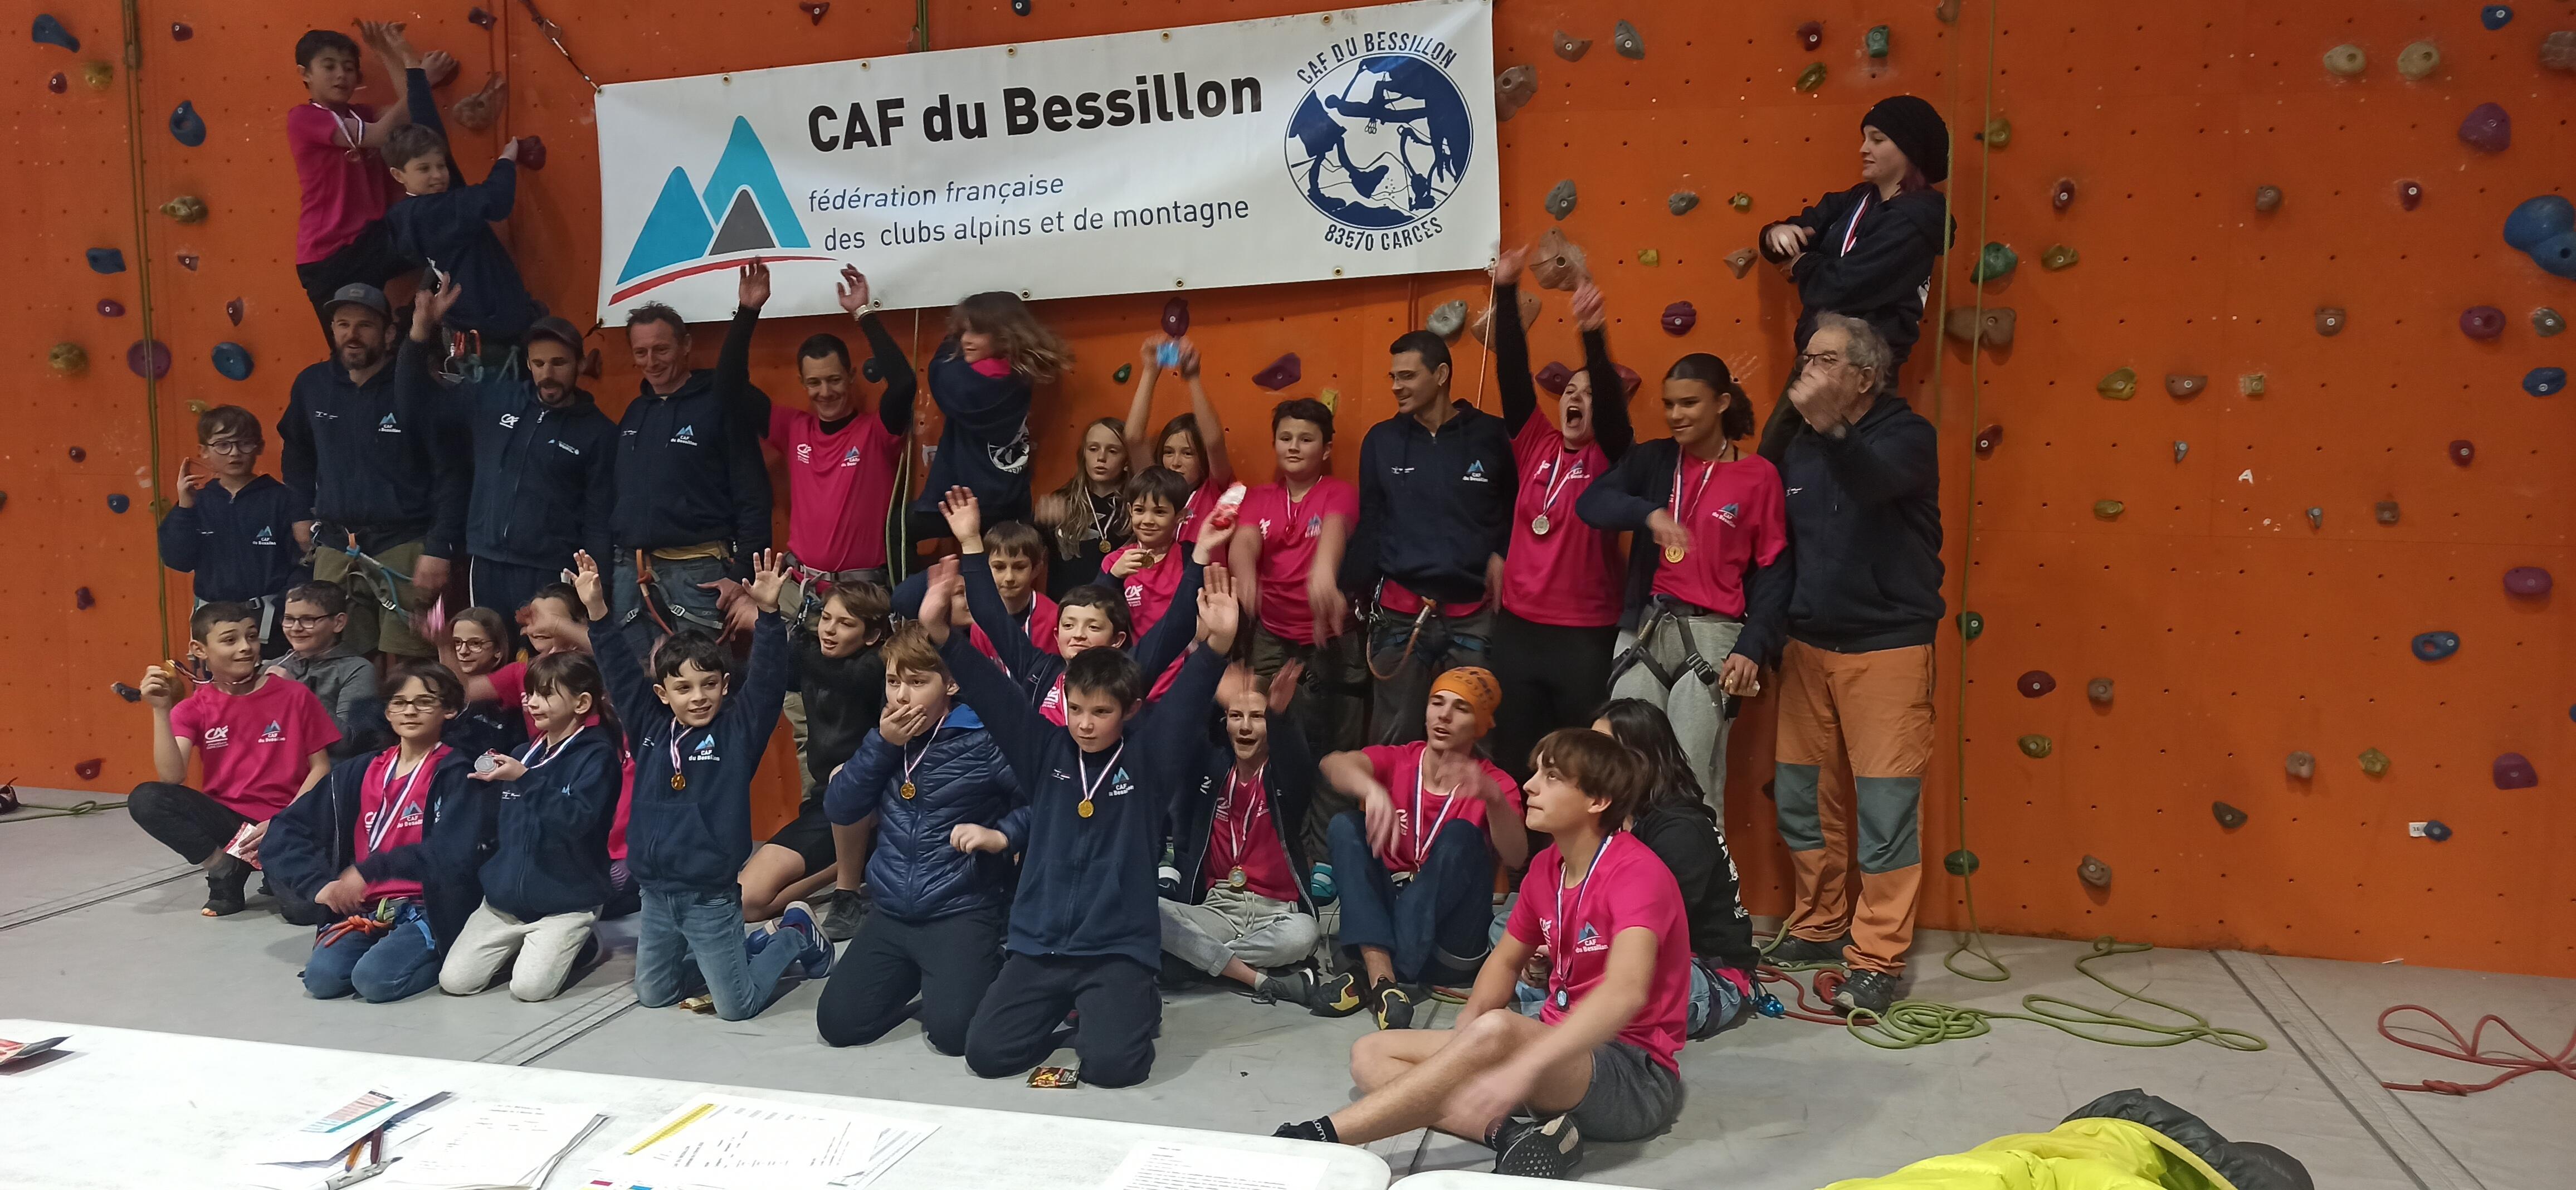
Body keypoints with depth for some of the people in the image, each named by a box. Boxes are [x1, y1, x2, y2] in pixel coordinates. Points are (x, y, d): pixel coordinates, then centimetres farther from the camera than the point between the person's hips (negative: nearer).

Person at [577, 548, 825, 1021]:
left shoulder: (739, 729, -9)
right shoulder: (651, 728, 2)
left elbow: (768, 679, -21)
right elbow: (621, 673, 4)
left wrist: (769, 615, -33)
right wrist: (597, 613, -4)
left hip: (711, 897, -5)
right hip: (657, 894, 5)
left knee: (736, 1006, 1)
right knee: (653, 995, 19)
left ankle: (795, 935, 27)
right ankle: (751, 948, 35)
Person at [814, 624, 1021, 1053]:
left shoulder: (981, 740, -13)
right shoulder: (885, 738, 7)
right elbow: (840, 811, 1)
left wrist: (1000, 835, -26)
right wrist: (881, 745, -8)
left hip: (962, 913, -6)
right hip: (891, 913, 6)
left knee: (952, 1031, -20)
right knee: (837, 1023, -2)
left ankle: (988, 970, 12)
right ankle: (916, 975, 24)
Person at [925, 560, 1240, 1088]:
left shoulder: (1148, 760, -3)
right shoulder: (1047, 753, 4)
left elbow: (1187, 703, -19)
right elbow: (993, 694, -4)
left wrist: (1216, 645, -38)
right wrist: (941, 633, -17)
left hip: (1119, 948, -3)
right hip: (1038, 944, 3)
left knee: (1111, 1063, -21)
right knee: (986, 1052, -8)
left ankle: (1137, 1005, 15)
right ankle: (1065, 1007, 22)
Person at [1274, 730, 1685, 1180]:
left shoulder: (1635, 872, -20)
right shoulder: (1546, 867, 6)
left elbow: (1625, 991, -37)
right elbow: (1506, 960, 17)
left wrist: (1522, 1069, -48)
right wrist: (1461, 1038, -4)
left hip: (1635, 1077, -9)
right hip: (1565, 1052, 9)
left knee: (1495, 1031, -39)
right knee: (1370, 1055, -3)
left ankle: (1322, 1137, -35)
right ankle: (1513, 1133, -25)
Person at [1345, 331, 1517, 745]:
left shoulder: (1490, 435, 0)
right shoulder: (1381, 439, 5)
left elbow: (1519, 510, 9)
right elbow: (1369, 524, 8)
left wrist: (1502, 556, -5)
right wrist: (1351, 592, 3)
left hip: (1474, 615, -1)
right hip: (1400, 614, 1)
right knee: (1392, 740, 6)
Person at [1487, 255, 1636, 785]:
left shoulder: (1608, 458, -2)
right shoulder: (1536, 445, 6)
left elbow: (1613, 400, -21)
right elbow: (1513, 373, -1)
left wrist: (1594, 336, -36)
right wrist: (1507, 293, -9)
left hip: (1586, 636, -3)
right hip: (1517, 627, 4)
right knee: (1514, 760, 11)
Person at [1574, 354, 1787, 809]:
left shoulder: (1759, 474, 0)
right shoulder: (1654, 458, 8)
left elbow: (1773, 571, 0)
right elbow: (1590, 503, -6)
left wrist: (1753, 647, -10)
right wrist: (1649, 513, -25)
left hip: (1711, 635, -3)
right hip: (1644, 629, 3)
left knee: (1693, 778, -4)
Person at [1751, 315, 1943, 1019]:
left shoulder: (1906, 436, -8)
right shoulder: (1799, 448, 8)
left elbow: (1873, 482, -31)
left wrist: (1827, 426, -46)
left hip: (1887, 648, -6)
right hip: (1808, 645, 6)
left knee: (1886, 809, -3)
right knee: (1802, 800, 12)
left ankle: (1879, 958, 7)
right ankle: (1820, 925, 29)